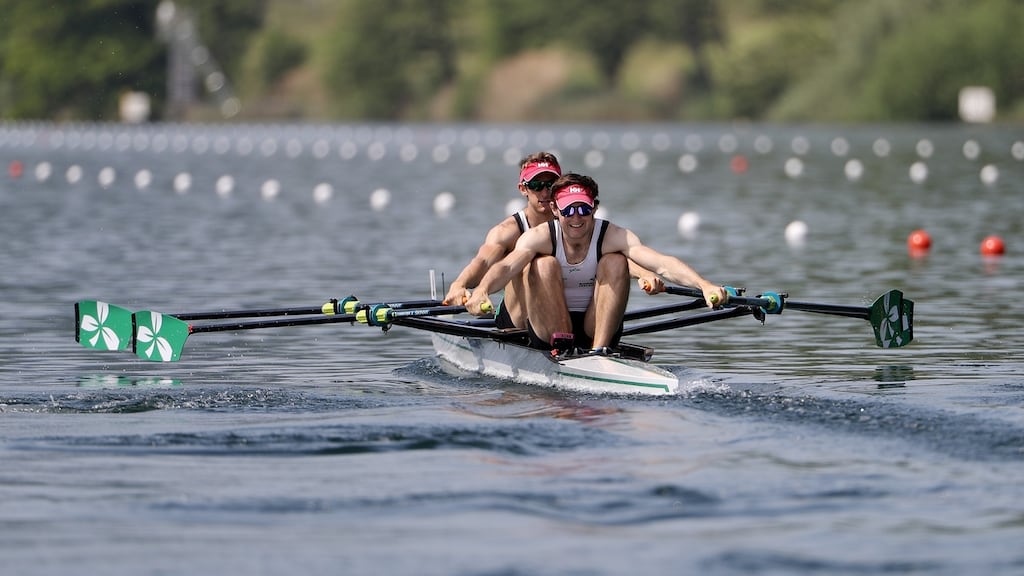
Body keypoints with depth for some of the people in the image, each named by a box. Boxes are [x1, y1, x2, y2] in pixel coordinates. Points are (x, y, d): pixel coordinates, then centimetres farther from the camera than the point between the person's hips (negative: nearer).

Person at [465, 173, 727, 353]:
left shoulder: (613, 237, -14)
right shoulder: (540, 237, -13)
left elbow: (662, 263, -29)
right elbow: (507, 266, -32)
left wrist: (704, 285, -46)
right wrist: (481, 291, -55)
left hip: (597, 328, 1)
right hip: (547, 330, -1)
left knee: (615, 262, -20)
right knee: (545, 264, -23)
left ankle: (600, 349, -25)